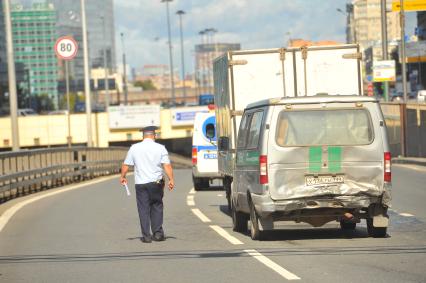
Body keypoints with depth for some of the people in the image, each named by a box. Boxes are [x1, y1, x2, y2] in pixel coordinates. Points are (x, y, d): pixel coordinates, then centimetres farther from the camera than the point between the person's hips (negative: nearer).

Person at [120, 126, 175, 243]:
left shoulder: (134, 148, 3)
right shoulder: (160, 148, -1)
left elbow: (125, 165, 8)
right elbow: (167, 165, -10)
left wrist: (122, 177, 23)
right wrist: (171, 180, -10)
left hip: (140, 183, 0)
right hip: (156, 182, 0)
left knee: (143, 209, 4)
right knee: (156, 207, 13)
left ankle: (146, 236, 2)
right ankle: (157, 233, 9)